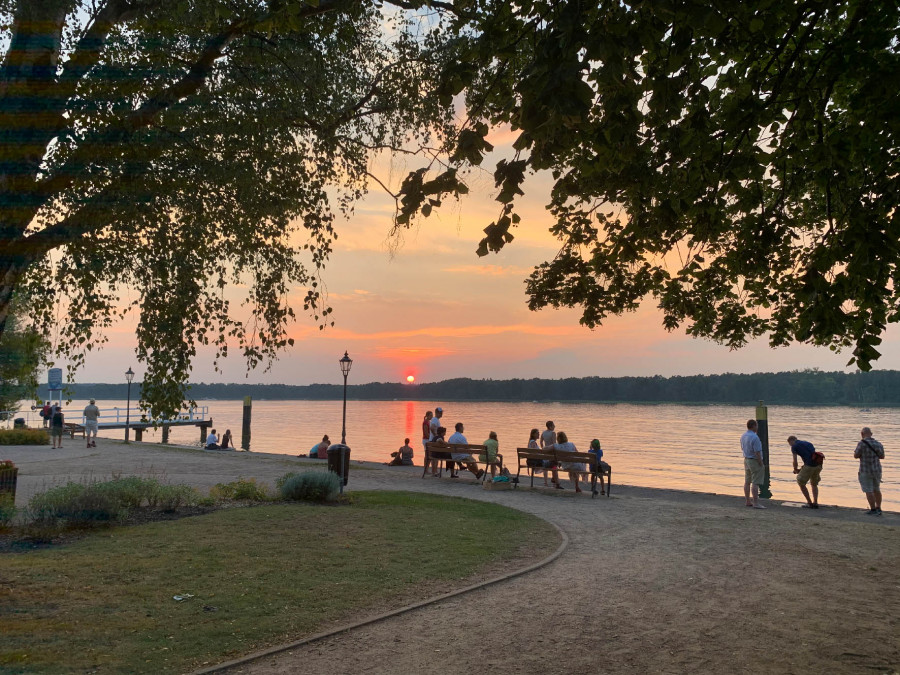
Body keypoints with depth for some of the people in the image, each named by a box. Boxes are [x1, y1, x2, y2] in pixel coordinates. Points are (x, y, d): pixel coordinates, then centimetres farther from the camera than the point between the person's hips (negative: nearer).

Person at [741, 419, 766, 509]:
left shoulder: (743, 436, 6)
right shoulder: (754, 437, -22)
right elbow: (757, 453, -22)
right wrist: (762, 465, -14)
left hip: (746, 460, 9)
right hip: (755, 461, -9)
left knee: (747, 481, 13)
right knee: (755, 483, -7)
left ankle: (747, 501, 20)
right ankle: (756, 503, -7)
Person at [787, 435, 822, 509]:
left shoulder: (794, 446, 6)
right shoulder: (808, 443, 25)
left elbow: (795, 461, 3)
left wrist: (796, 470, 23)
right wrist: (801, 469, 29)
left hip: (809, 465, -7)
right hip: (818, 465, 7)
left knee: (801, 483, 10)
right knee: (814, 484, 25)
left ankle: (810, 503, 11)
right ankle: (815, 503, 17)